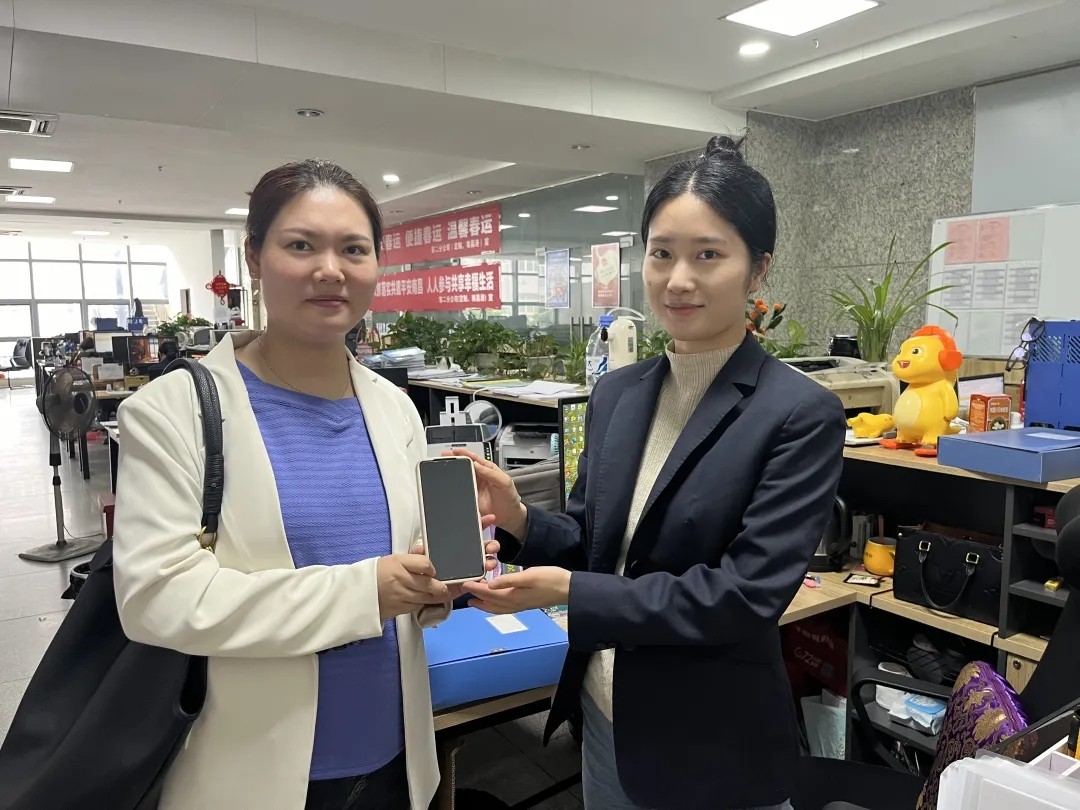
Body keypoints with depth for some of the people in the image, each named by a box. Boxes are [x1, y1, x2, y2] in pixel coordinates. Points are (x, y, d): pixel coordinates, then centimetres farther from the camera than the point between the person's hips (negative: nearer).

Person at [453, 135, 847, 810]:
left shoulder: (801, 415, -17)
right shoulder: (616, 394, 0)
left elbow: (747, 593, -22)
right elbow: (594, 542, 5)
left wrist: (567, 592, -23)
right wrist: (518, 519, -14)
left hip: (716, 750, -5)